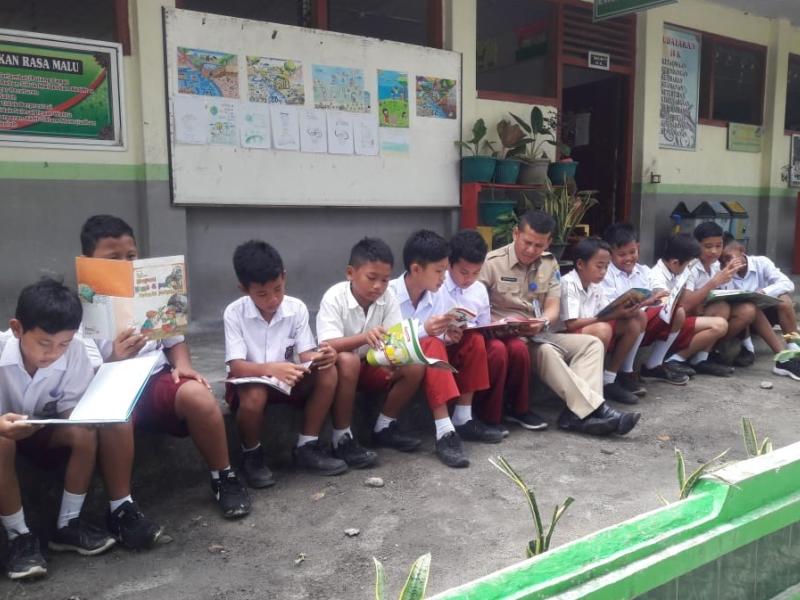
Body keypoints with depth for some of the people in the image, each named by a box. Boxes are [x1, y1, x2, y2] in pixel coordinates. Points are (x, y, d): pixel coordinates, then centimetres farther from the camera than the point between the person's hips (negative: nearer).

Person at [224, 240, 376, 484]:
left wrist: (320, 357, -35)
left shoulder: (297, 308, -9)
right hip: (250, 381, -3)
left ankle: (307, 447, -9)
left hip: (289, 380, 3)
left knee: (328, 372, -23)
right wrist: (270, 368, -43)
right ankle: (251, 455, -5)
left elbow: (306, 355, -10)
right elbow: (236, 366, -23)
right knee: (254, 396, -37)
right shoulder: (234, 313, -16)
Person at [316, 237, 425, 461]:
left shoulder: (387, 298, -10)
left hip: (370, 364, 5)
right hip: (337, 366, -5)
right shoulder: (334, 298, -23)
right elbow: (328, 346, -33)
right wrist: (365, 337, -51)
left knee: (415, 367, -16)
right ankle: (342, 436, -21)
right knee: (348, 361, -38)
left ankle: (384, 427, 2)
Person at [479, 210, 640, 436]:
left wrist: (542, 323, -22)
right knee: (546, 351, -34)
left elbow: (553, 307, 2)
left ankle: (578, 413, -28)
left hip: (538, 334, 6)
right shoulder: (492, 262, -7)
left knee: (592, 343, -10)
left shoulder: (549, 264, 9)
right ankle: (594, 409, -33)